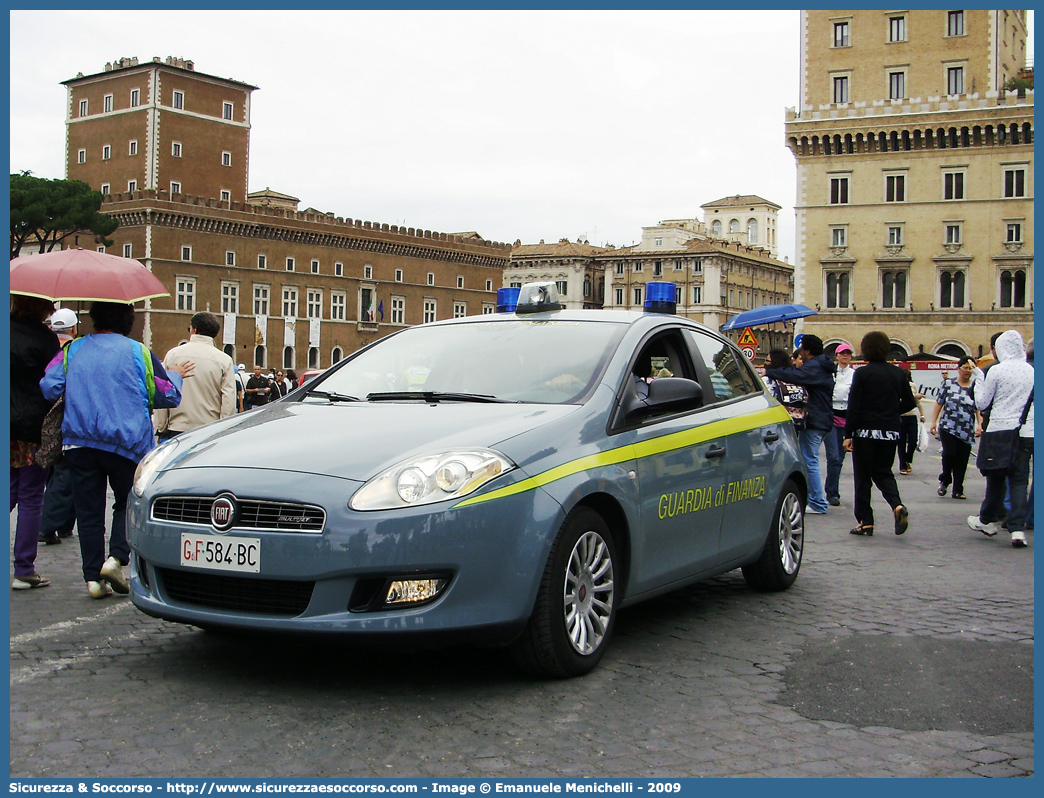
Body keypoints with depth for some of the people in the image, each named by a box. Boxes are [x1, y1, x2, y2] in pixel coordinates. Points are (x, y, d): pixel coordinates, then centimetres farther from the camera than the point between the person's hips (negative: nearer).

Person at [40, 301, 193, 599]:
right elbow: (167, 396, 4)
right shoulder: (138, 352, 0)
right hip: (126, 441, -2)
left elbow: (48, 388, -1)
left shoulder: (72, 351, 6)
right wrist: (174, 375, 25)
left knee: (88, 509, 6)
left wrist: (80, 394, 19)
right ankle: (117, 558, -6)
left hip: (79, 441, 2)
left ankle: (94, 577, 3)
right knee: (128, 501, 13)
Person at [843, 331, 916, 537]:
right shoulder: (898, 373, 4)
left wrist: (848, 434, -8)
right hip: (890, 432, 4)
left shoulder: (862, 373, -9)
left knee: (862, 476, 5)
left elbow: (854, 406, -11)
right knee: (883, 472, 16)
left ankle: (865, 521, 4)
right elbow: (909, 403, 7)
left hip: (865, 431, -4)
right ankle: (897, 505, -10)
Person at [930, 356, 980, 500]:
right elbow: (939, 403, 6)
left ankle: (958, 490, 13)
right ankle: (944, 481, 11)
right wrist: (934, 422, 2)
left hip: (967, 431, 1)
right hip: (948, 427, -1)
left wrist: (979, 425, -7)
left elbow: (979, 408, 5)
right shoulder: (948, 384, 4)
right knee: (949, 453, -15)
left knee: (962, 460, 2)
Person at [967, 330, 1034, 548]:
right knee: (1019, 480, 2)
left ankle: (988, 520, 24)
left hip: (1000, 430, -2)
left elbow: (981, 403, -1)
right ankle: (1017, 529, -7)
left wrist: (978, 383, 13)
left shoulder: (995, 370, -7)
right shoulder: (1031, 371, 4)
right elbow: (1034, 401, 13)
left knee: (996, 477, 11)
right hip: (1026, 432, 2)